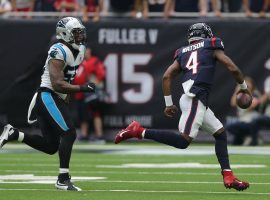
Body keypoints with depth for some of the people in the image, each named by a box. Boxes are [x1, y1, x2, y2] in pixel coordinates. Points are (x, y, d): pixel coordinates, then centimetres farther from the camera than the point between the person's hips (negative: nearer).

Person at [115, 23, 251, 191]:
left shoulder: (183, 52, 23)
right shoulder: (212, 47, 10)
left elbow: (167, 76, 14)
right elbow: (233, 69, 6)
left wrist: (169, 103, 19)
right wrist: (243, 87, 22)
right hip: (195, 99, -8)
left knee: (220, 133, 14)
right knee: (183, 141, -16)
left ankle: (228, 176, 8)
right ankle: (139, 132, -18)